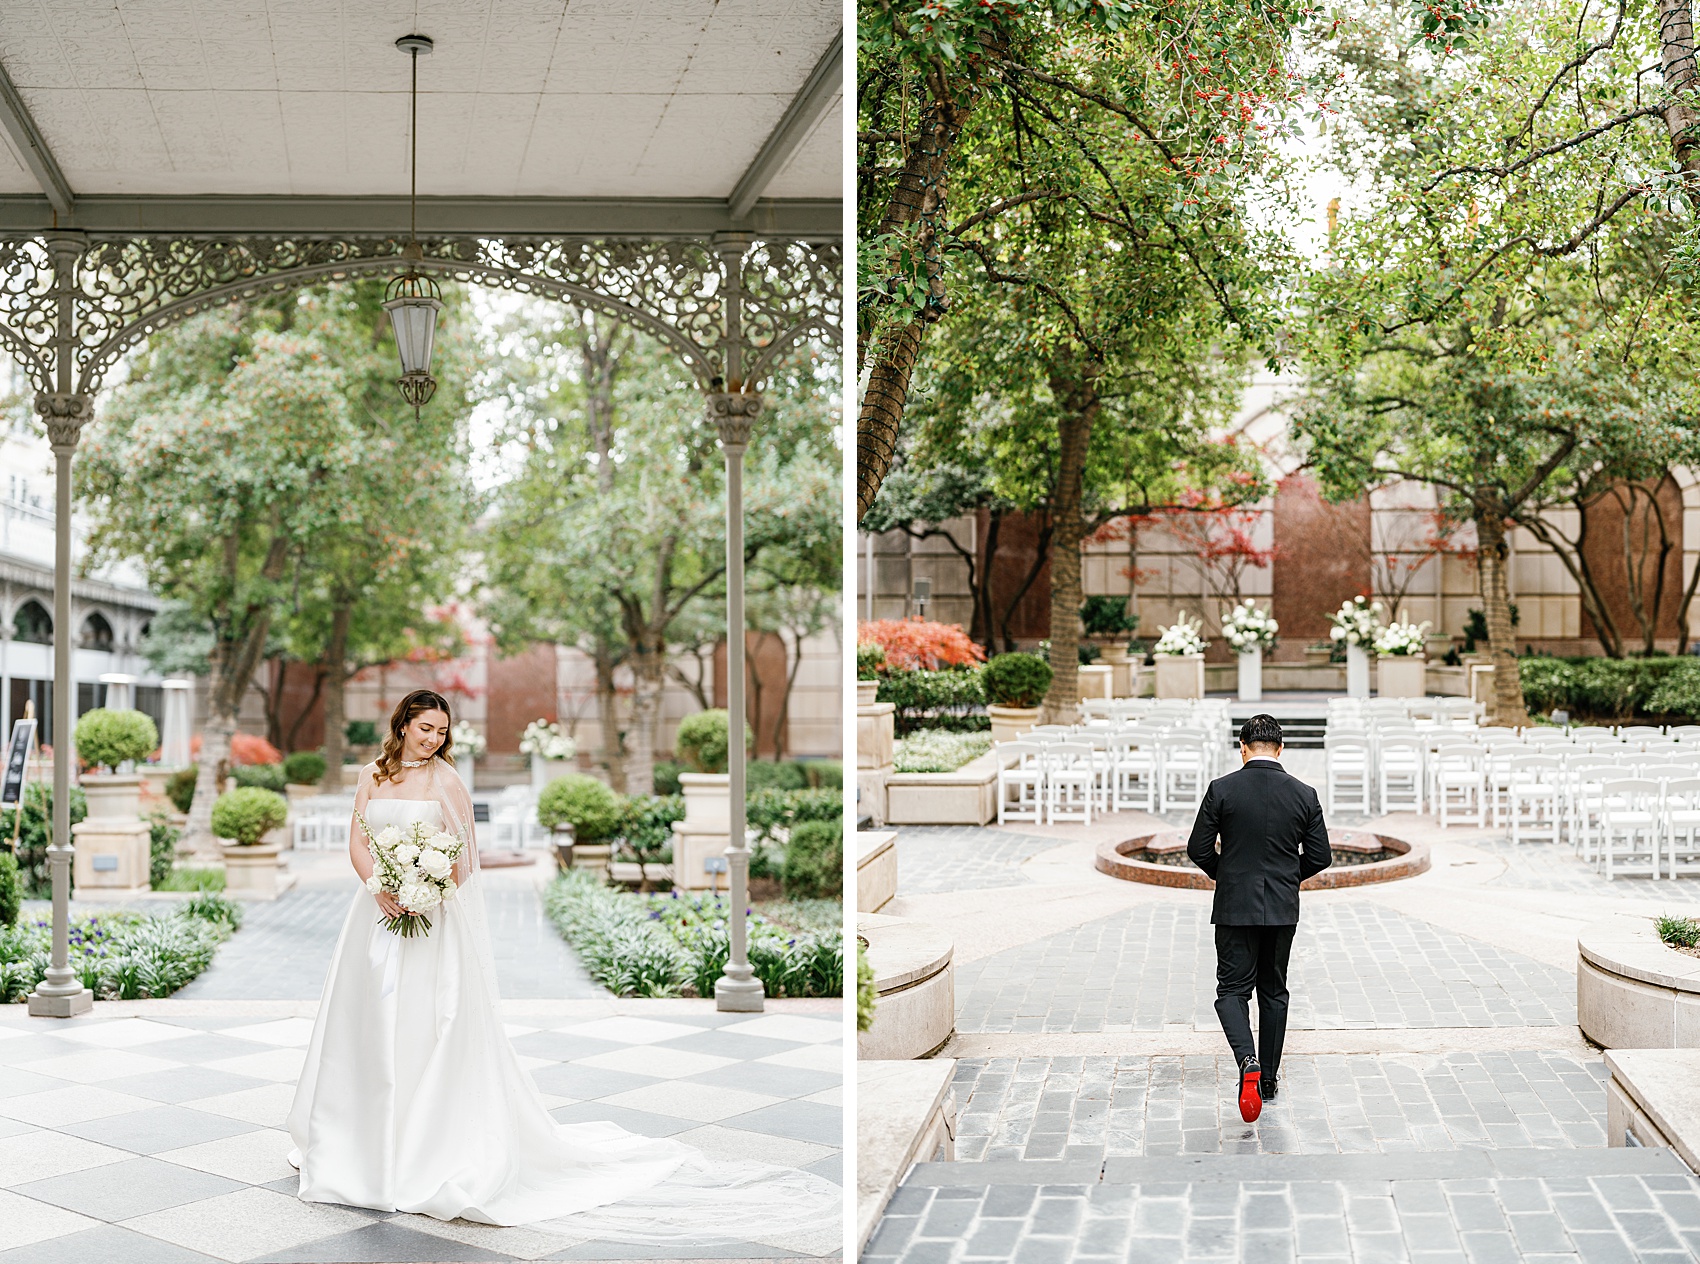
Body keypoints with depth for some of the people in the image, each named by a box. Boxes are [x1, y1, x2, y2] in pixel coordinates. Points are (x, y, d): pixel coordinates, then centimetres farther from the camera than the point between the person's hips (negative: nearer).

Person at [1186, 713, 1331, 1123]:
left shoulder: (1222, 790, -9)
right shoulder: (1304, 794, -2)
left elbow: (1198, 849, -7)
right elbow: (1320, 856, 1)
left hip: (1235, 906, -3)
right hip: (1283, 908, 3)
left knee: (1232, 989, 3)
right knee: (1274, 991, 16)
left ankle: (1248, 1061, -22)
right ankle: (1269, 1078, 22)